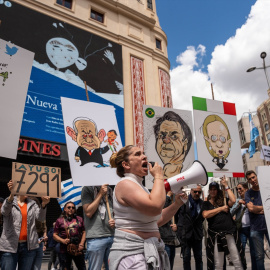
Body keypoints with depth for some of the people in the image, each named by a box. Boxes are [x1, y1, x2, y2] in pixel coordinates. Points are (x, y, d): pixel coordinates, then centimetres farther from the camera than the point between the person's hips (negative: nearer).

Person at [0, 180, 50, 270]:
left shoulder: (32, 204, 10)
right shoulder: (9, 201, 3)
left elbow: (41, 218, -5)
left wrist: (43, 204, -27)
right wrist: (12, 194, -39)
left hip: (29, 246, 3)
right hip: (10, 245, -2)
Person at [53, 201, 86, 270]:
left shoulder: (79, 219, 10)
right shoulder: (59, 220, 4)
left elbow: (84, 232, 11)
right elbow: (55, 235, 4)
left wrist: (81, 244, -2)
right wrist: (63, 240, -12)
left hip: (78, 249, 2)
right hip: (64, 250, -2)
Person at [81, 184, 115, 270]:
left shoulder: (110, 190, 15)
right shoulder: (87, 189, -2)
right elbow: (88, 213, -10)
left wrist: (115, 221, 3)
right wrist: (100, 194, -10)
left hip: (112, 236, 5)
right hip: (96, 237, -5)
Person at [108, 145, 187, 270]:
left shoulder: (141, 187, 16)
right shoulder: (125, 184, -14)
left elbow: (157, 220, 19)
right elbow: (155, 207, -28)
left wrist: (176, 204, 9)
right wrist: (159, 177, -15)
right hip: (130, 253, -9)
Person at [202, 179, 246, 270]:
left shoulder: (223, 201, 14)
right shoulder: (206, 203, 11)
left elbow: (233, 200, -7)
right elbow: (205, 215, -9)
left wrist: (226, 186, -1)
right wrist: (221, 208, -5)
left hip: (230, 232, 1)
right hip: (215, 235, -1)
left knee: (237, 262, 1)